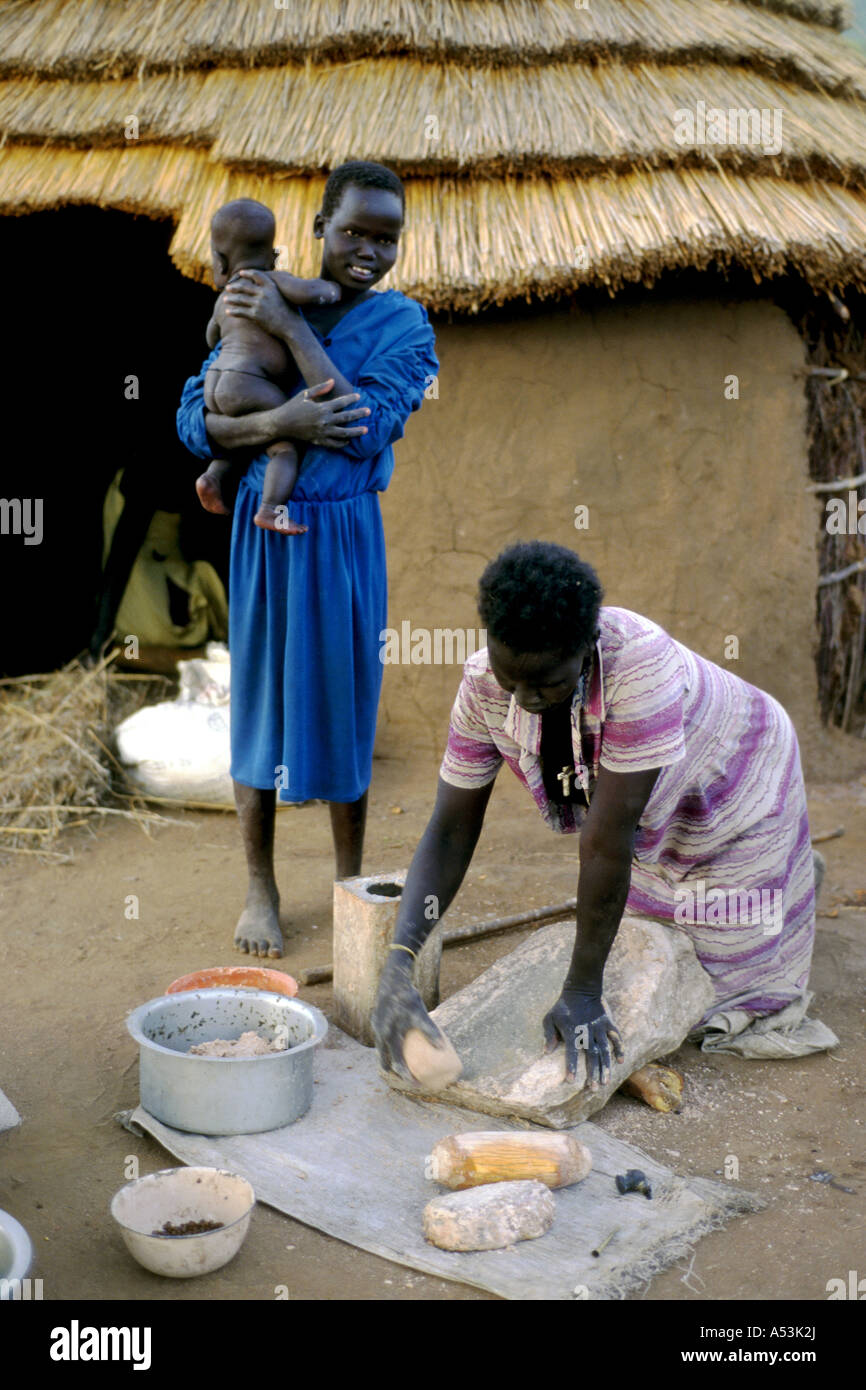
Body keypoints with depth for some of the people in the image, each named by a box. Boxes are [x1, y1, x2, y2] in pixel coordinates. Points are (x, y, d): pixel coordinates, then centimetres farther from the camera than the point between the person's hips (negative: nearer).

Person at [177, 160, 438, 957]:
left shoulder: (403, 324, -4)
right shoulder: (257, 305, 2)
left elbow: (370, 428, -19)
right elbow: (194, 418, -3)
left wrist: (292, 328, -19)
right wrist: (275, 424, -22)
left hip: (343, 536, -1)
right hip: (261, 531, 1)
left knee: (345, 703, 8)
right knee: (259, 699, 8)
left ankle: (351, 881, 26)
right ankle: (261, 888, 22)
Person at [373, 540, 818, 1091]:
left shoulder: (640, 664, -45)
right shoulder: (484, 685, -27)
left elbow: (609, 838, -42)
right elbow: (450, 833, -23)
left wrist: (583, 992, -37)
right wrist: (397, 965, -36)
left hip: (736, 790, -5)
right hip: (655, 824, 5)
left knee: (743, 991, 9)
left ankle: (798, 872, 36)